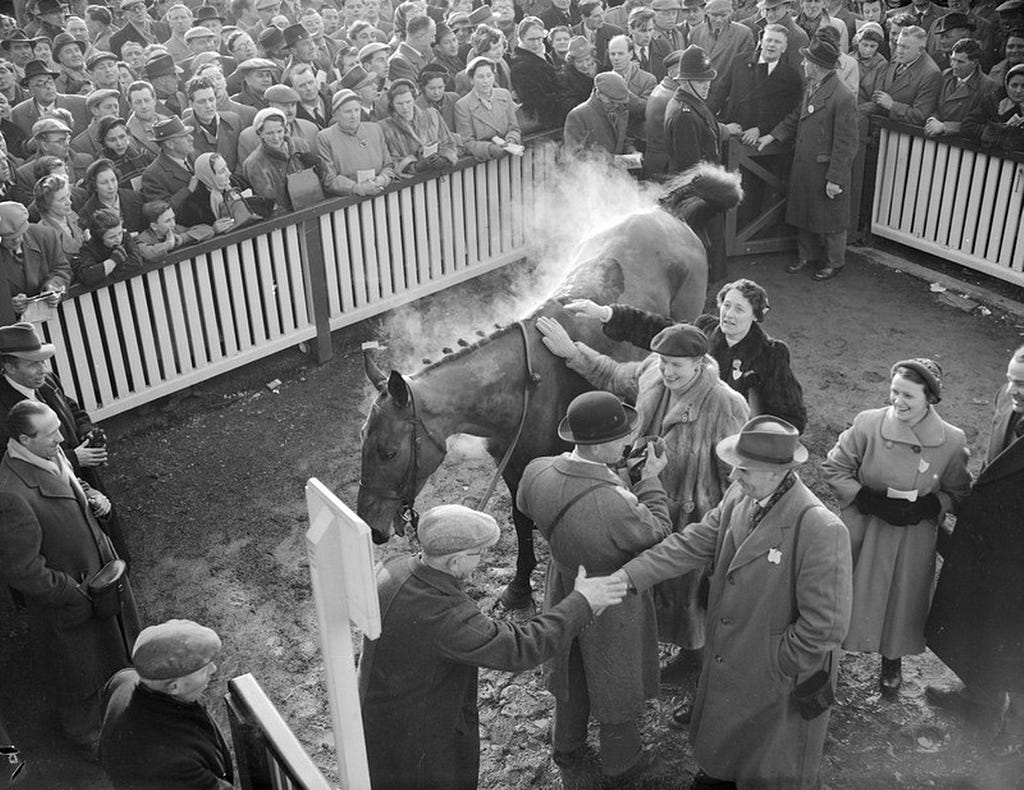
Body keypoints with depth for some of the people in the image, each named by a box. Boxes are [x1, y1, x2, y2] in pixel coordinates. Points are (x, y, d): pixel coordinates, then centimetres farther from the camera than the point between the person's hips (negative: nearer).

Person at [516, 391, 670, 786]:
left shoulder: (537, 474, -24)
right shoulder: (616, 505, -42)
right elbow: (657, 533, -22)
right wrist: (650, 480, -10)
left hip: (564, 593, 5)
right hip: (613, 606, -5)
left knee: (570, 671, 31)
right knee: (617, 683, 23)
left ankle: (566, 747, 56)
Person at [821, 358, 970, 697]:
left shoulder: (952, 441, -12)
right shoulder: (868, 423, -16)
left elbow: (958, 493, 2)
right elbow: (833, 468, -6)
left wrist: (926, 507, -17)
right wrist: (870, 500, -17)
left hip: (914, 539, 1)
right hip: (862, 531, -1)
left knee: (902, 600, 17)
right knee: (849, 596, 10)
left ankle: (892, 661, 44)